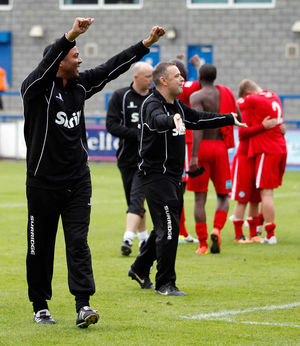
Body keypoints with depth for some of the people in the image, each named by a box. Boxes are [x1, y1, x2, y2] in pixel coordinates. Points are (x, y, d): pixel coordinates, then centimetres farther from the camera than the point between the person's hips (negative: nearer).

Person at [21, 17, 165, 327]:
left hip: (78, 181, 4)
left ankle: (83, 306, -13)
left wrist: (146, 44, 8)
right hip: (44, 182, -4)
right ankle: (40, 306, 19)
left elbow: (112, 68, 12)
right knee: (40, 248, 6)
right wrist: (70, 36, -45)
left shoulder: (79, 86, 7)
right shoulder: (37, 89, -10)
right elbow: (46, 65, -30)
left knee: (78, 242, -7)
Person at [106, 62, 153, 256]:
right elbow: (112, 125, -8)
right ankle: (144, 237, 26)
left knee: (137, 198, -15)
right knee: (133, 200, 10)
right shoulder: (120, 97, 0)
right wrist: (138, 134, -18)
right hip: (127, 158, 1)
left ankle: (128, 238, -23)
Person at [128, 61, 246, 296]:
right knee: (168, 228, -12)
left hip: (174, 177, 9)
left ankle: (140, 269, 33)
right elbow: (158, 120, -40)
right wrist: (173, 120, -61)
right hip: (157, 176, -9)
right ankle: (165, 283, -7)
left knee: (166, 228, 17)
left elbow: (199, 119, 29)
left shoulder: (177, 106, 13)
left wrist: (229, 119, 35)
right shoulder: (152, 105, -16)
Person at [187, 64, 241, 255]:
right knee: (223, 196, 14)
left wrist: (194, 156, -23)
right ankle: (217, 230, -13)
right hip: (220, 148, 3)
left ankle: (202, 244, -3)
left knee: (200, 198, 3)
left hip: (202, 146, -3)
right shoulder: (227, 93, 10)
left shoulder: (197, 96, -6)